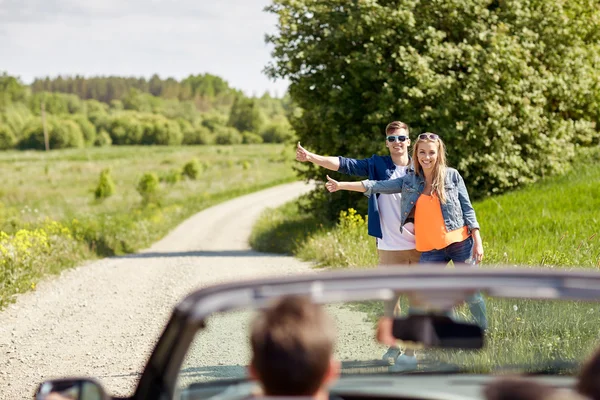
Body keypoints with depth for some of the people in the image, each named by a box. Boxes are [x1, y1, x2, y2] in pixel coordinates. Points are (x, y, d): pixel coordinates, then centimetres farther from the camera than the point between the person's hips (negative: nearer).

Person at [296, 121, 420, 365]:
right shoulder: (377, 165, 2)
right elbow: (345, 164, -8)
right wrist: (312, 158, -21)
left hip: (419, 245, 0)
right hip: (389, 246, 1)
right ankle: (394, 345, 20)